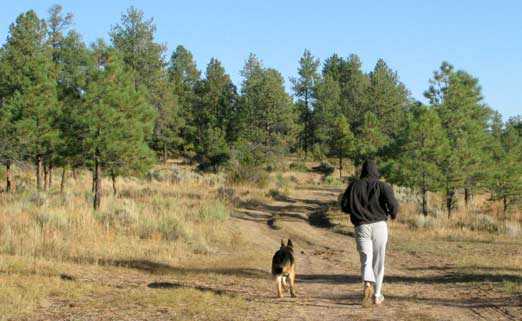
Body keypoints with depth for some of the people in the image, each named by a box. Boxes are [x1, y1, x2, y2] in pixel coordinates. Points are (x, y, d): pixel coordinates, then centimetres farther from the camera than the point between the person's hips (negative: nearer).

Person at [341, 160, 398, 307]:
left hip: (361, 227, 0)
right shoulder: (383, 186, 2)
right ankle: (377, 295, 20)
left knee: (366, 260, -7)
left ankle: (368, 285, -37)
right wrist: (393, 214, 11)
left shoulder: (354, 185, 6)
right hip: (379, 226, 0)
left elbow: (344, 206, 2)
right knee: (378, 262, 13)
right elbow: (393, 203, -11)